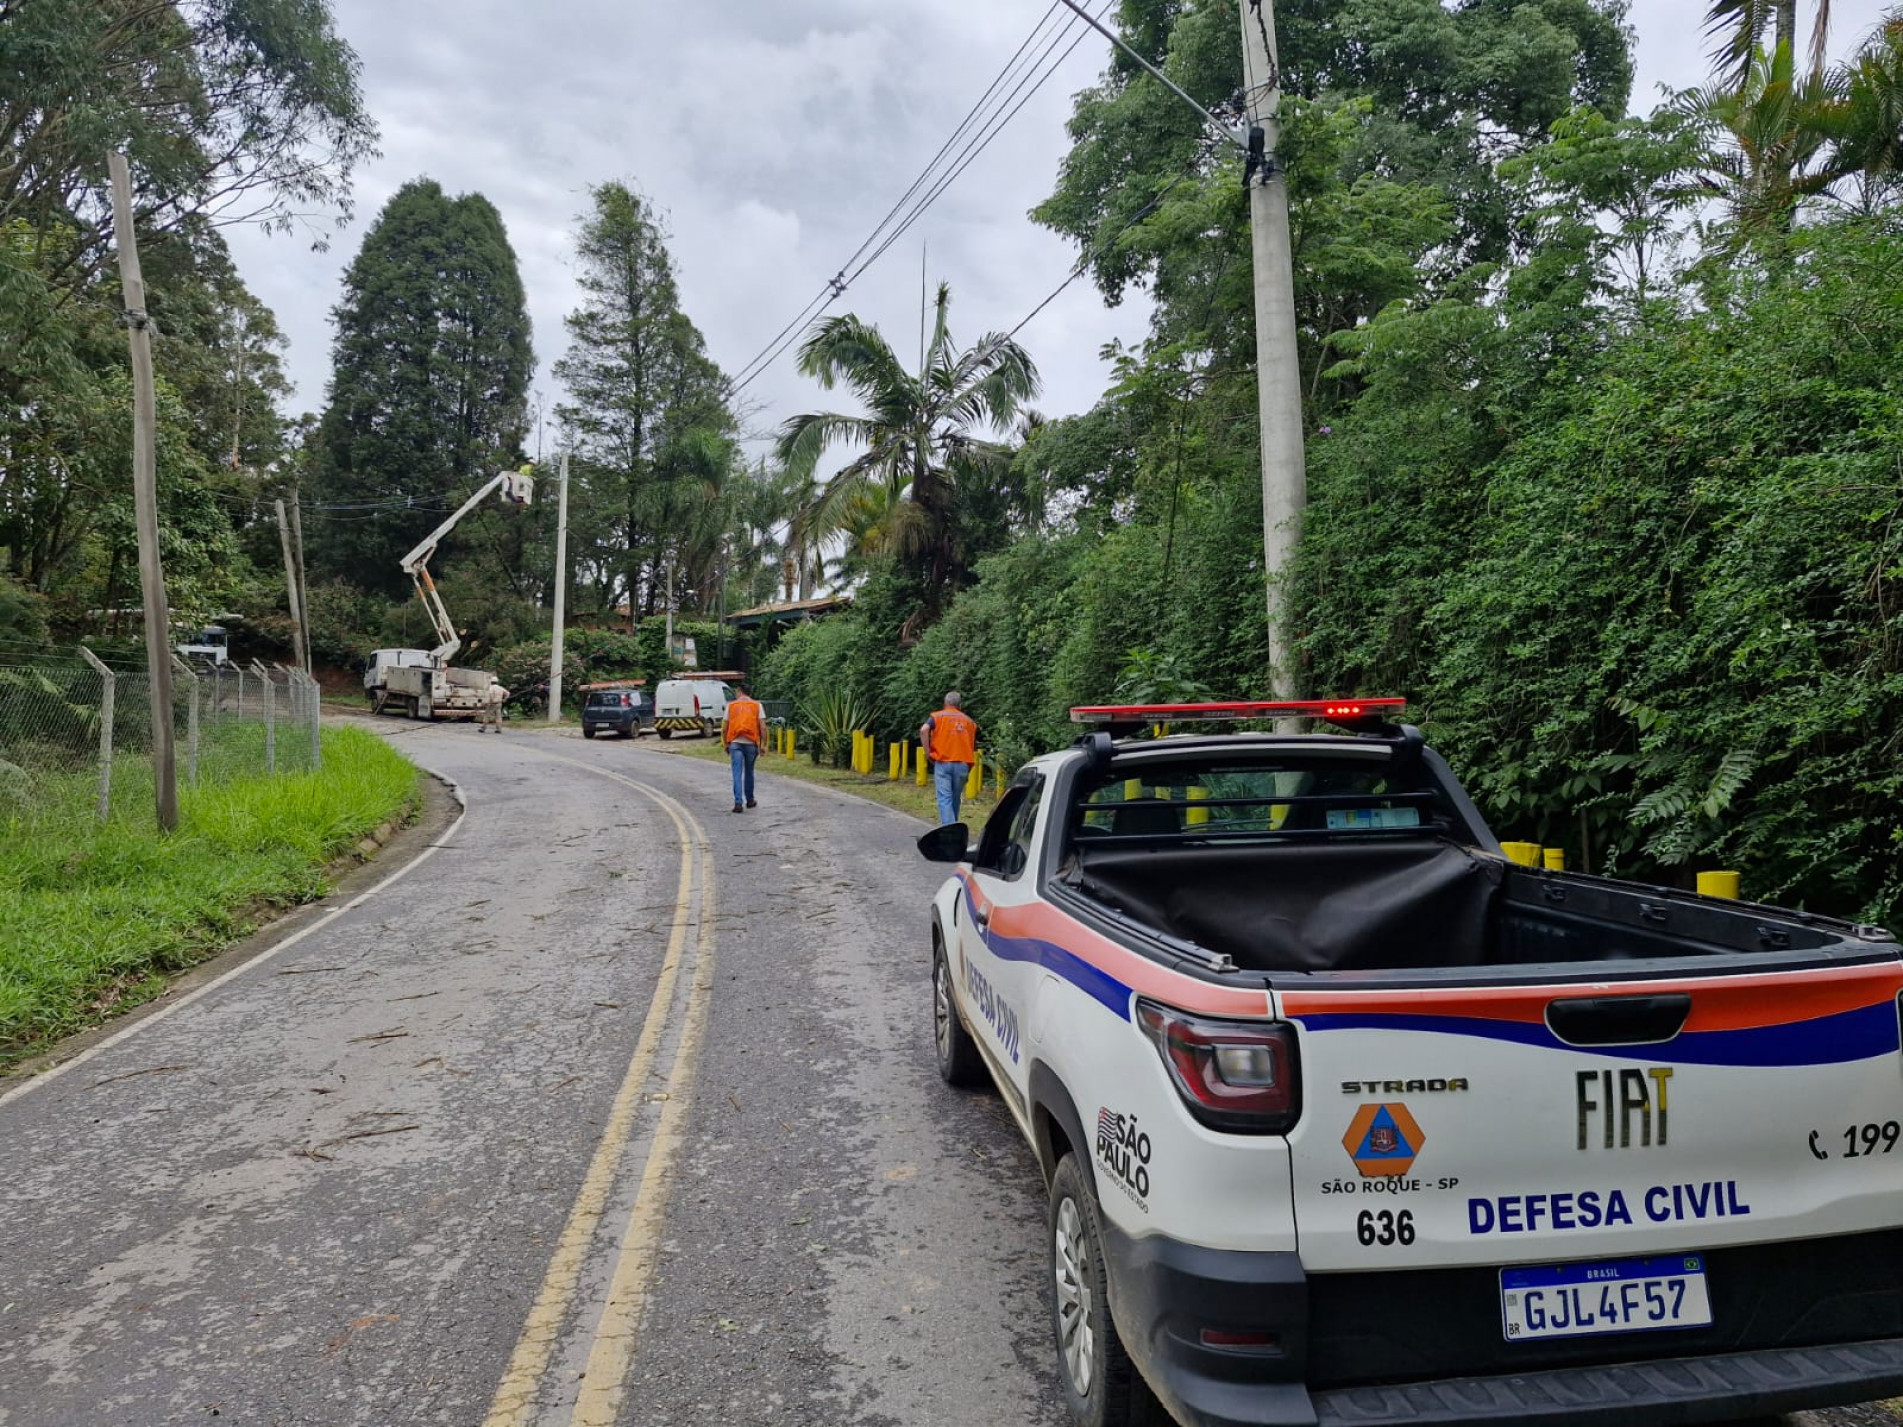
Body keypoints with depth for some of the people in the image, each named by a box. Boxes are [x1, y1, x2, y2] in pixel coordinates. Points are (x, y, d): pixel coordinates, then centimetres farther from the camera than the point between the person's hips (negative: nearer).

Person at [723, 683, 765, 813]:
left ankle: (738, 802, -14)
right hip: (751, 743, 1)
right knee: (749, 772, 17)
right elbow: (763, 727, -3)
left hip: (735, 743, -1)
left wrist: (726, 744, 17)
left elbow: (724, 729, 6)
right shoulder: (757, 705, 5)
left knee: (737, 773, -3)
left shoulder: (731, 705, 6)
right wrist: (763, 744, 2)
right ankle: (749, 800, 29)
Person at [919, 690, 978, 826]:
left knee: (945, 799, -6)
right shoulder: (969, 721, 17)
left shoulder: (937, 716, 8)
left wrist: (928, 752, -5)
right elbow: (974, 748, 13)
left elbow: (924, 730, -13)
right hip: (962, 764, 3)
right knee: (955, 799, 15)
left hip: (943, 763, -3)